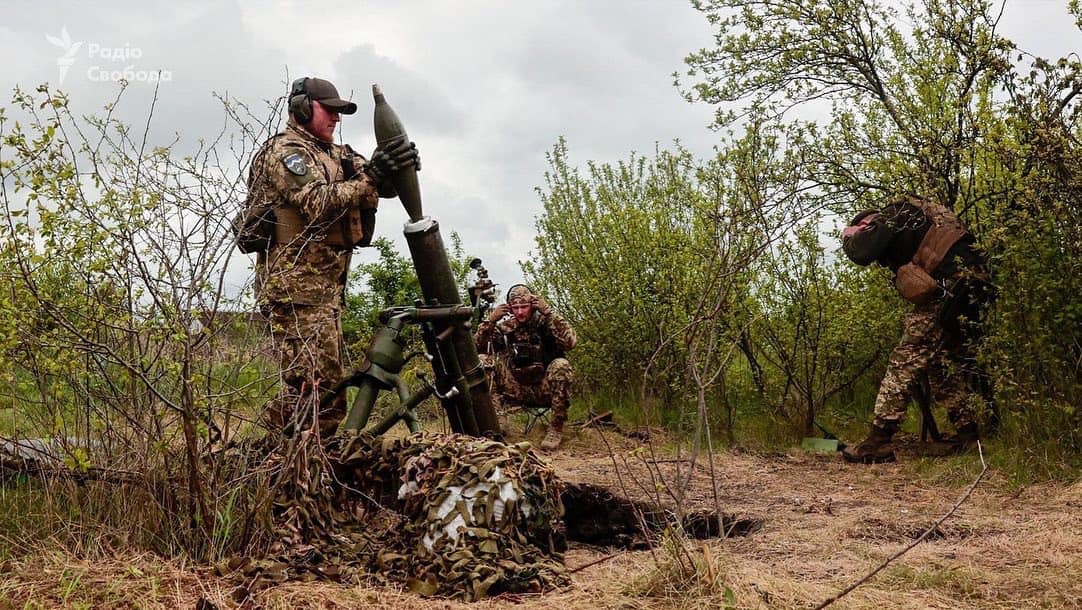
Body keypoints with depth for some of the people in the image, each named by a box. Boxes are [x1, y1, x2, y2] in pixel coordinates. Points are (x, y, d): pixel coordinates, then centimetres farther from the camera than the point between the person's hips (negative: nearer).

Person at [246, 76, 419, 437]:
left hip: (326, 285, 10)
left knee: (327, 389, 14)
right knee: (312, 388, -15)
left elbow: (382, 186, 12)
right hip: (298, 284, -10)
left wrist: (395, 168, -10)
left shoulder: (336, 155, 22)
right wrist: (370, 179, -27)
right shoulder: (286, 151, -5)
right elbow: (319, 203, -20)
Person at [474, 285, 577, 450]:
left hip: (545, 389, -2)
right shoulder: (505, 326, 4)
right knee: (482, 361, -14)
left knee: (561, 366, -34)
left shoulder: (545, 322, -5)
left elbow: (570, 342, -24)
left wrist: (548, 312, -24)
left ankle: (556, 429, -21)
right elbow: (476, 348, -2)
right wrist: (490, 321, -14)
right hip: (518, 389, 3)